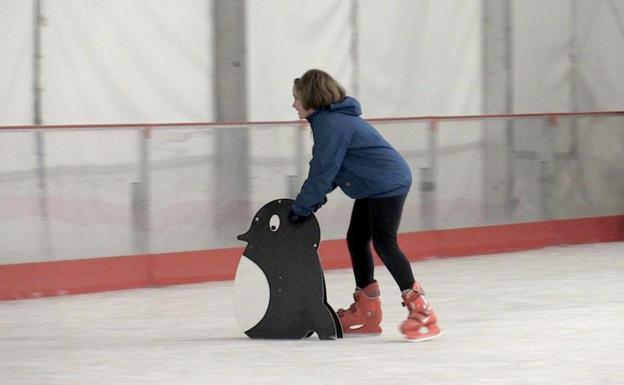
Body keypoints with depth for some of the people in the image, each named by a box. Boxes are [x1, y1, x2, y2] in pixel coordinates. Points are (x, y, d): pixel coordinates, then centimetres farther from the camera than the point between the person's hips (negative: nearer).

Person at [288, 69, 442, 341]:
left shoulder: (331, 125, -20)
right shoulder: (329, 119, 13)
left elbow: (322, 173, -20)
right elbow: (328, 169, 17)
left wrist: (300, 209, -11)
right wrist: (314, 198, 4)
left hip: (388, 183, -11)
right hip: (372, 187, 11)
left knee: (383, 242, -15)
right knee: (356, 240, 13)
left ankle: (421, 311, -15)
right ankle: (366, 312, 21)